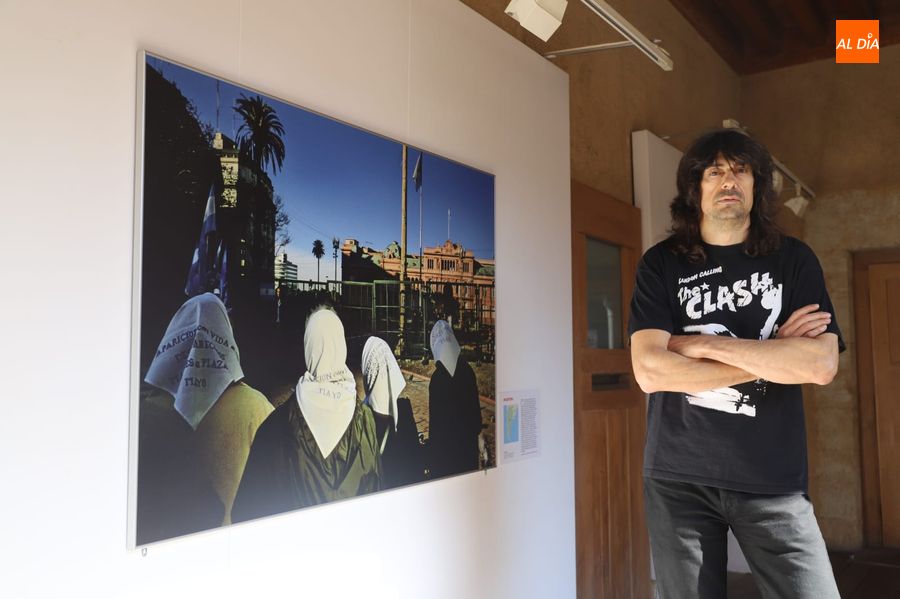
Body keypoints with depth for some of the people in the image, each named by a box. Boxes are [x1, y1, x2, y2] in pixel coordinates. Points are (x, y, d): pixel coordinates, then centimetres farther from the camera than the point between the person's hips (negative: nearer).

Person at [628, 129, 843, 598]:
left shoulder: (793, 259, 3)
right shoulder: (661, 264, 0)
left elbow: (822, 364, -11)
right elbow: (649, 371, -14)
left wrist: (704, 345, -13)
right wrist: (771, 355, -11)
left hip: (773, 479, 1)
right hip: (679, 478, 0)